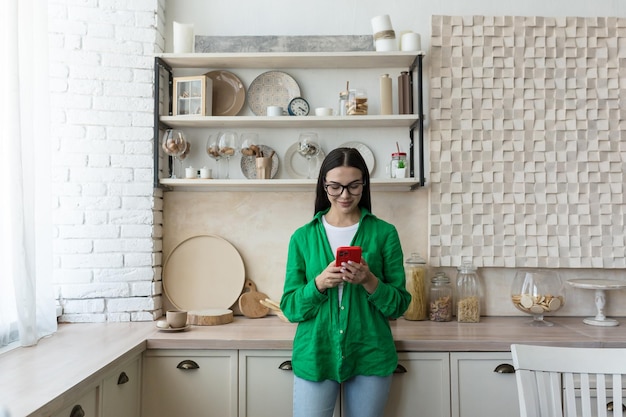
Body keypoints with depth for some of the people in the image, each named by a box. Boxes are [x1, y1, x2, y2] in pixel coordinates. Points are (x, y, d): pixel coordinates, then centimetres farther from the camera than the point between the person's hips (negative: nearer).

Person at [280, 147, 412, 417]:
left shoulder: (384, 233, -1)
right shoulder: (303, 237, 1)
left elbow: (398, 305, -1)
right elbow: (290, 308, 0)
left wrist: (369, 281, -19)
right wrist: (319, 283, -18)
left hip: (369, 357, 0)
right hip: (315, 356, 0)